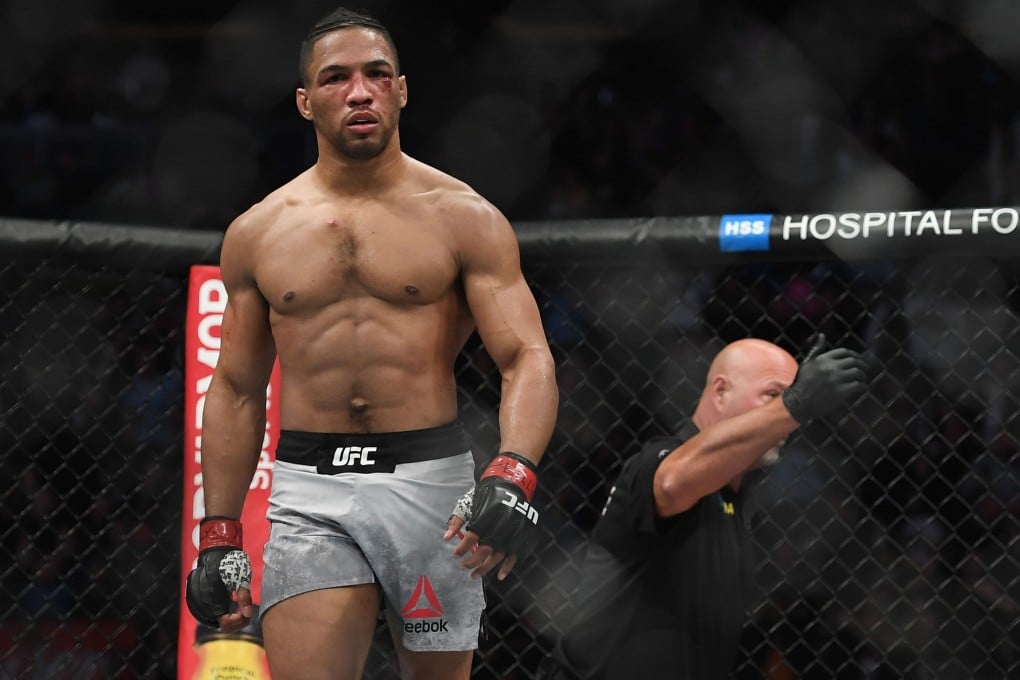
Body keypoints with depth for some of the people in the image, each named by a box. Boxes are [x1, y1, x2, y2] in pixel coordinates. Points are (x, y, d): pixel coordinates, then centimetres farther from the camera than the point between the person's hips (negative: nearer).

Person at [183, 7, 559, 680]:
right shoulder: (256, 232, 10)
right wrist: (218, 536, 9)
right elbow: (237, 389, 15)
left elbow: (528, 358, -6)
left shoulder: (463, 217, 2)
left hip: (430, 478, -1)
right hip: (310, 491, 1)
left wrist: (513, 474, -25)